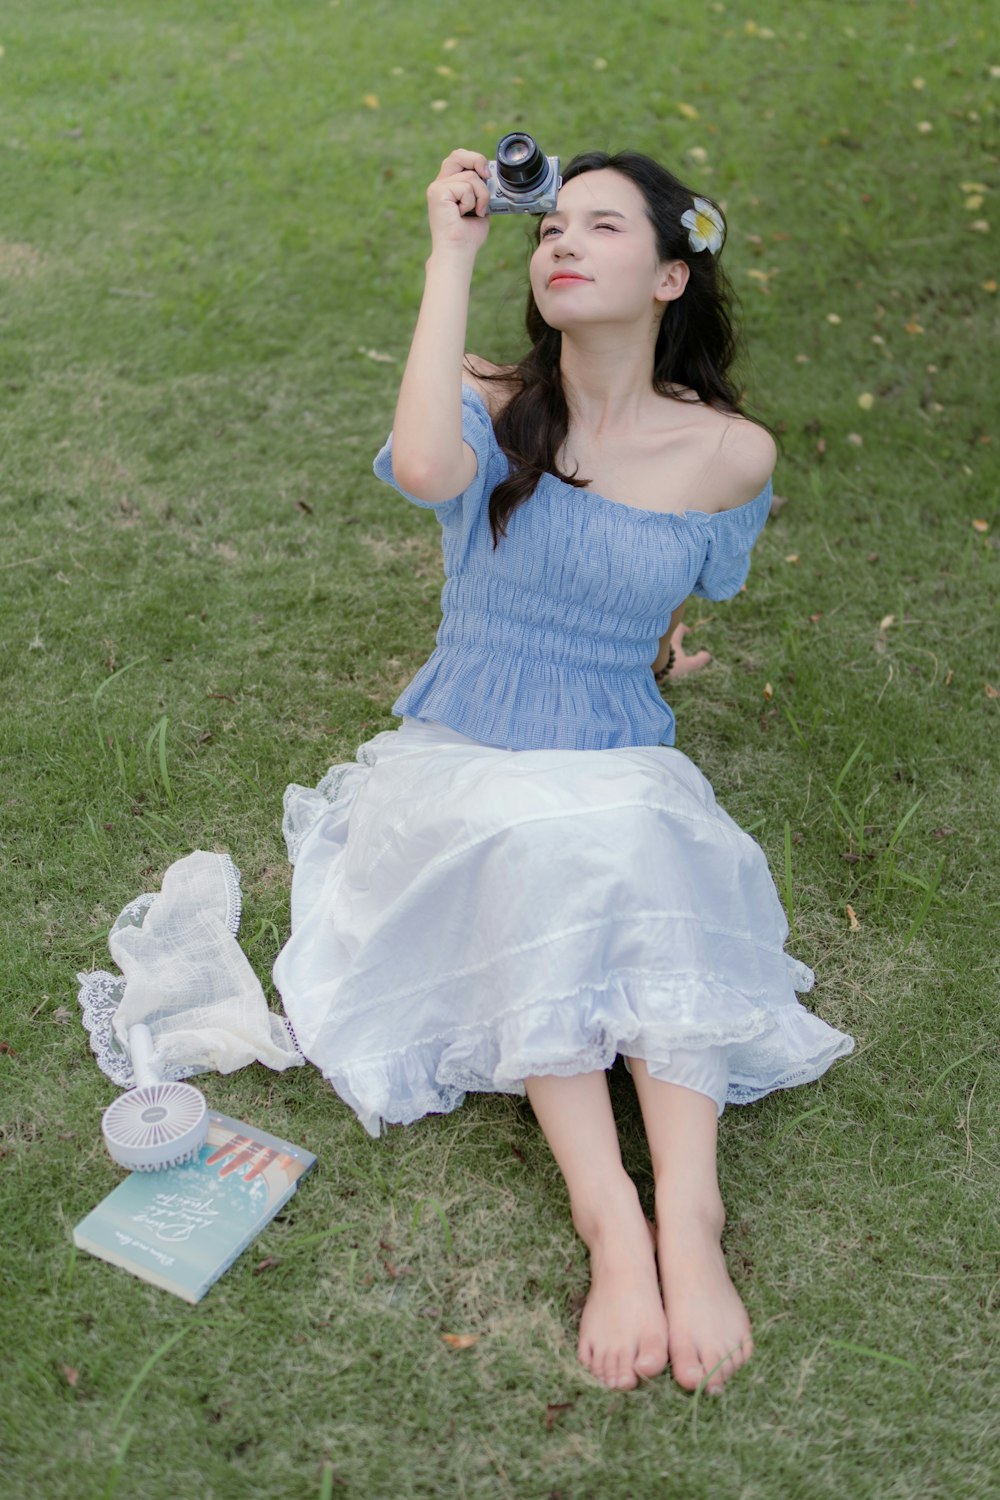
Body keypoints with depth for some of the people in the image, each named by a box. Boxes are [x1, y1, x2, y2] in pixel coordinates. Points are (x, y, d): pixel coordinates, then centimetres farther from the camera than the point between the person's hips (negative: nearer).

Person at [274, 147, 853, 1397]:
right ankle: (608, 1220, -33)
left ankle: (686, 1213, -35)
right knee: (529, 854, -33)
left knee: (638, 865, -33)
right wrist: (452, 252, -23)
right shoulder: (491, 406, -4)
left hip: (623, 769, 1)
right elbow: (424, 467, -30)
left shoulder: (731, 453, -2)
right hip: (461, 757, 0)